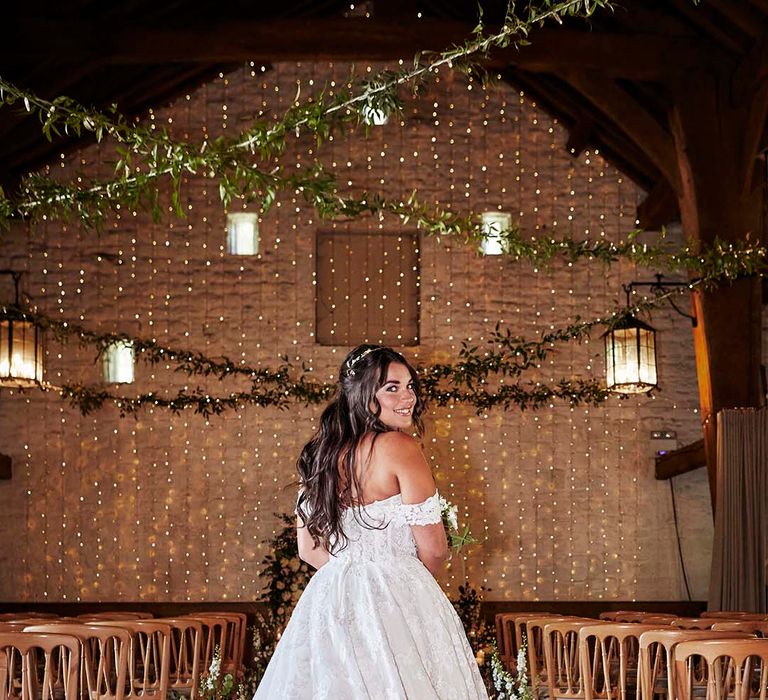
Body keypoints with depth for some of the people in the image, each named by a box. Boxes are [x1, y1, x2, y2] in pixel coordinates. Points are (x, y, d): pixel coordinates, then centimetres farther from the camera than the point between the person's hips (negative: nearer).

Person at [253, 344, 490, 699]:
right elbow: (433, 549, -10)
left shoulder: (318, 454, 7)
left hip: (330, 597, 7)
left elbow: (309, 549, 12)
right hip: (395, 601, -7)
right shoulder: (399, 446, -11)